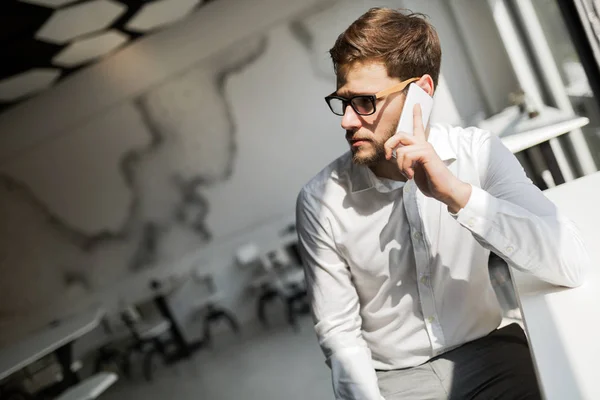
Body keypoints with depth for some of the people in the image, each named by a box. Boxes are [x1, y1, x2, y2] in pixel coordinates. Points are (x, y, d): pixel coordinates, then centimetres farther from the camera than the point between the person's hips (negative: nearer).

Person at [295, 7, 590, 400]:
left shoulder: (478, 153, -9)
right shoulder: (320, 201, -10)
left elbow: (572, 265, -19)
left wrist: (458, 193, -29)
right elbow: (339, 331, -4)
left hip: (486, 352, 0)